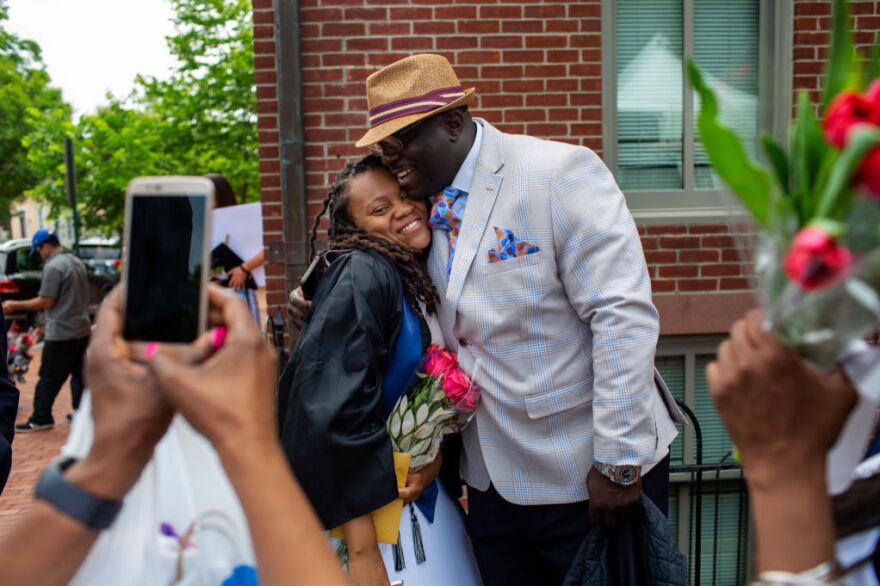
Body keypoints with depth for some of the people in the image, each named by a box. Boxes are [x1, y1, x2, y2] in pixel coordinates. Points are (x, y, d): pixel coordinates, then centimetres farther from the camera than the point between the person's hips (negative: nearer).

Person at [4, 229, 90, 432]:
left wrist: (15, 305, -9)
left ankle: (40, 419, 7)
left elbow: (46, 302, -18)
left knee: (49, 379, 1)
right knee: (79, 374, 13)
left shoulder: (53, 267, -17)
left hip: (61, 333, -8)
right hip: (82, 329, 8)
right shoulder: (77, 263, 11)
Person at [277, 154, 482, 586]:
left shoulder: (420, 279, 4)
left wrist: (437, 453, -9)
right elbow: (331, 411, -25)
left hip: (420, 491, 7)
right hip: (361, 499, -7)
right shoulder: (362, 275, -19)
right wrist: (361, 549, -24)